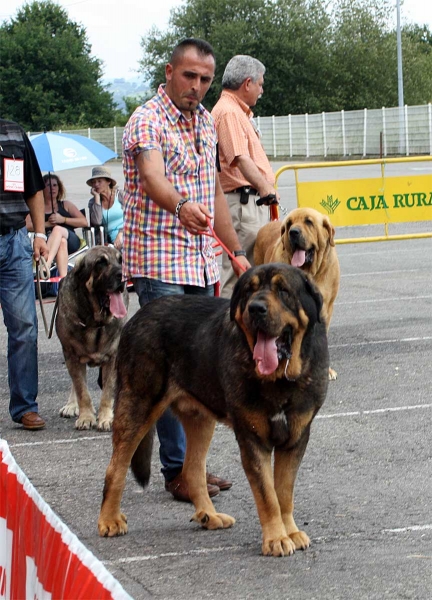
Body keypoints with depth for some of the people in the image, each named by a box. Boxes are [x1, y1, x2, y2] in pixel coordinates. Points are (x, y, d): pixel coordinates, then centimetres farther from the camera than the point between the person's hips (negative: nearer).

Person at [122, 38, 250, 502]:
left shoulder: (205, 121, 15)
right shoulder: (148, 120, -11)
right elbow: (153, 177, -32)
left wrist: (236, 250, 23)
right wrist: (181, 207, -52)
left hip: (200, 263, 8)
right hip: (159, 264, -8)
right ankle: (177, 471, -2)